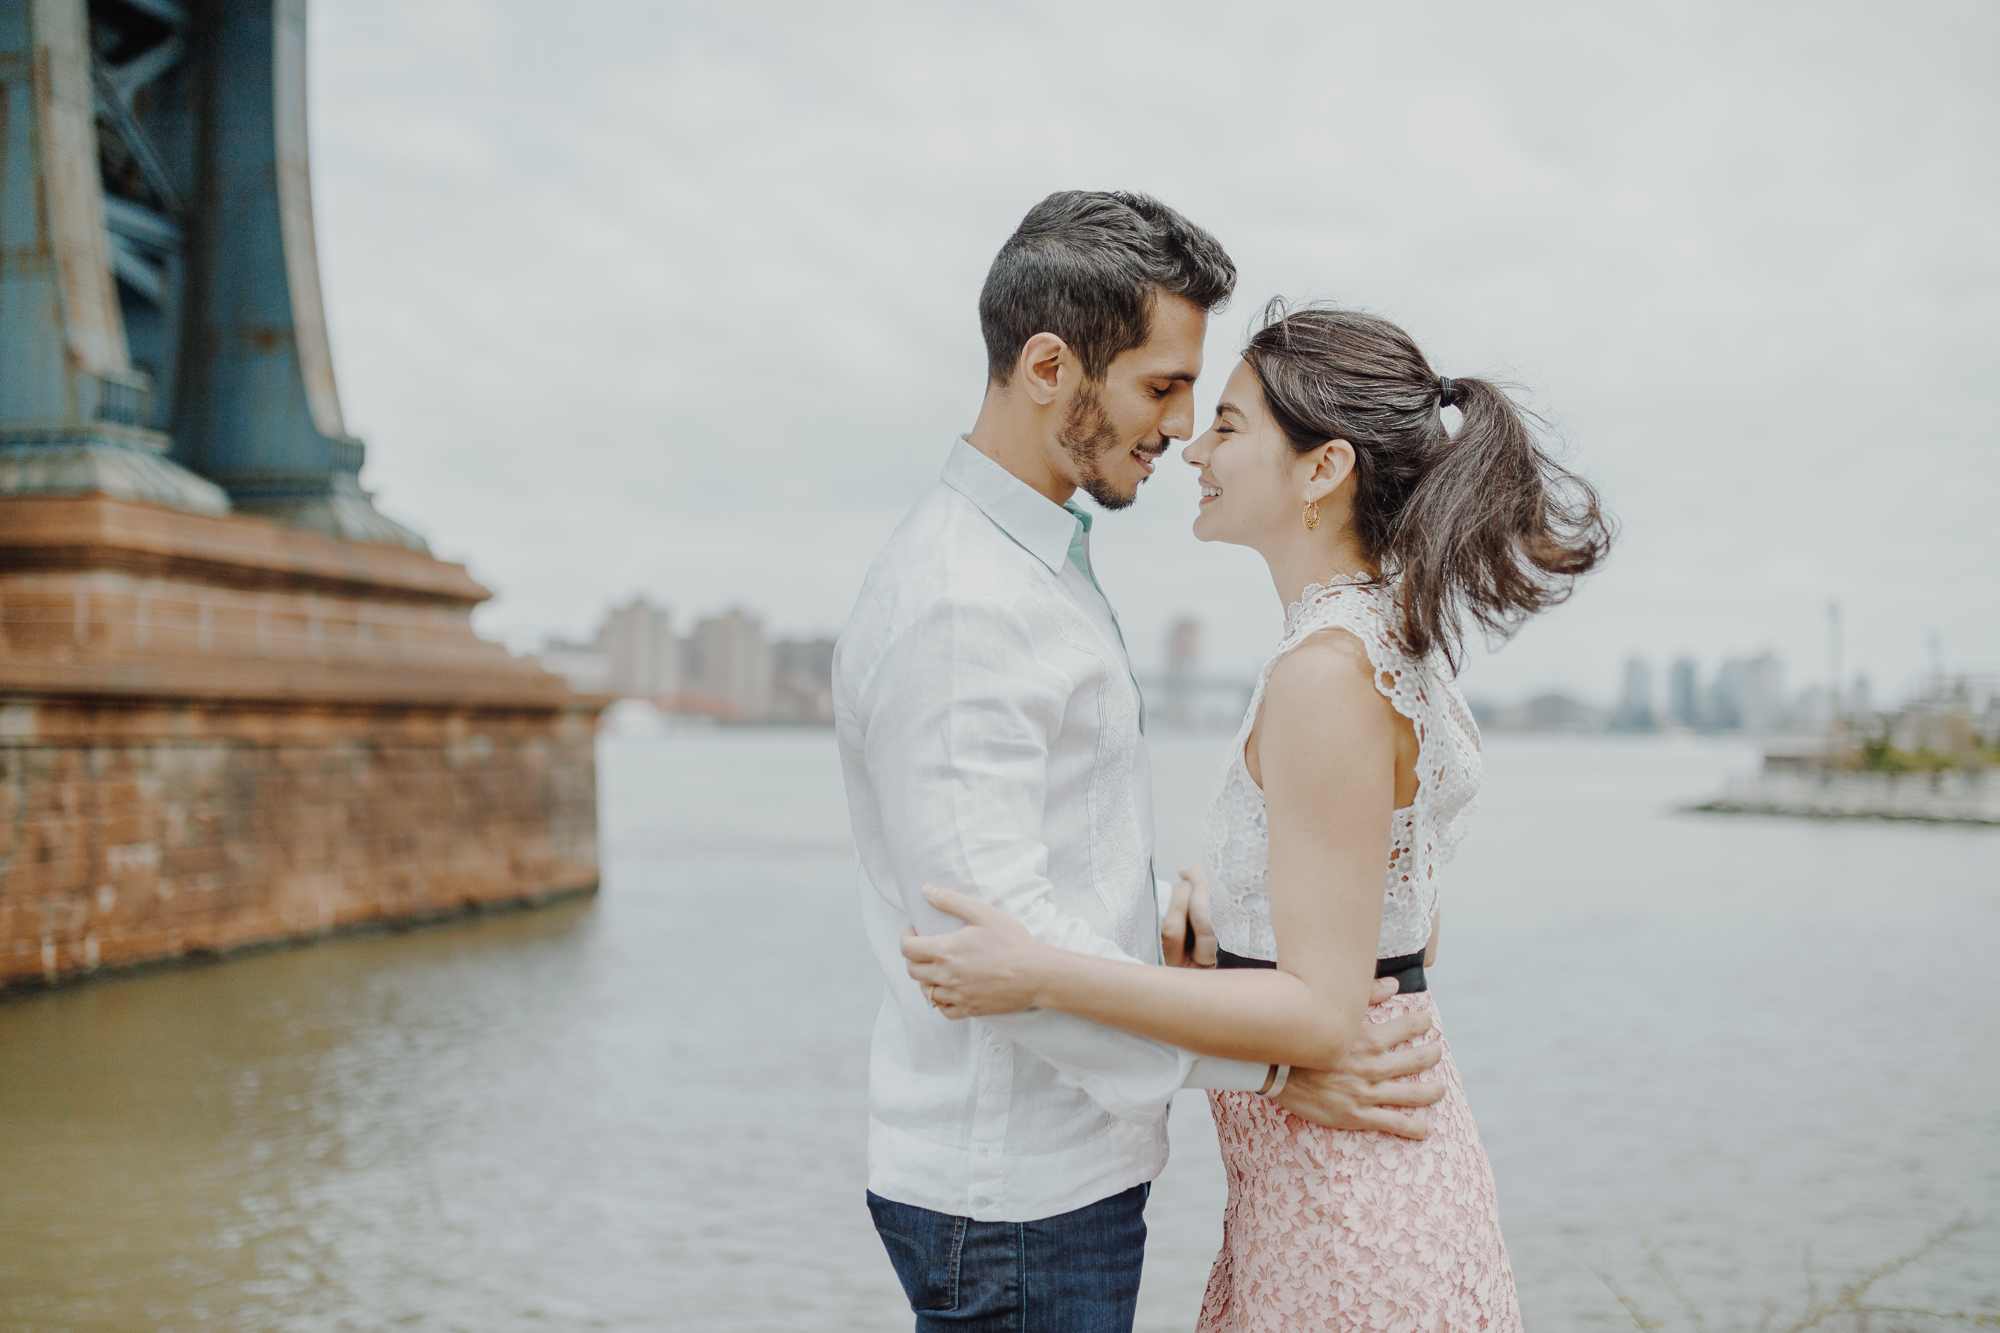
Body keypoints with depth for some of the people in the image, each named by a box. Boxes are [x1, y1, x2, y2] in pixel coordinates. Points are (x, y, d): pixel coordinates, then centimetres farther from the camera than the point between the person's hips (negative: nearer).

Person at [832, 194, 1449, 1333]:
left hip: (1072, 1162, 9)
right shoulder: (955, 607, -22)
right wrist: (1265, 1066, -23)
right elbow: (996, 935, -26)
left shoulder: (1043, 567, 13)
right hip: (1014, 1196, -9)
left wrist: (1176, 915, 8)